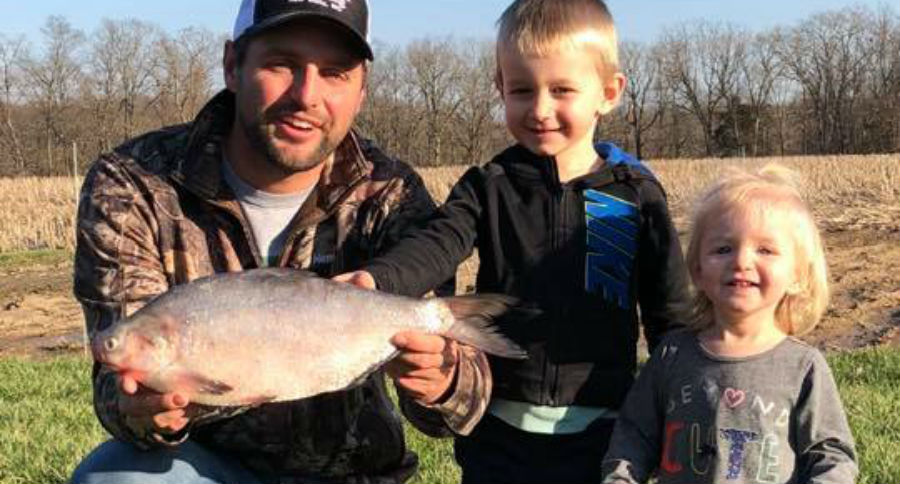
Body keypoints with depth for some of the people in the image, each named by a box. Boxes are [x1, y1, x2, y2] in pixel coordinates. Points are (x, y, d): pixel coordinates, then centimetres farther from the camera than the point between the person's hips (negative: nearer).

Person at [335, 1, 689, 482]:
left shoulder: (636, 197, -2)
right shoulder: (488, 187, -1)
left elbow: (670, 315, 4)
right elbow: (436, 246, -19)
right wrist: (375, 280, -39)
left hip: (598, 434, 0)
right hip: (500, 431, 1)